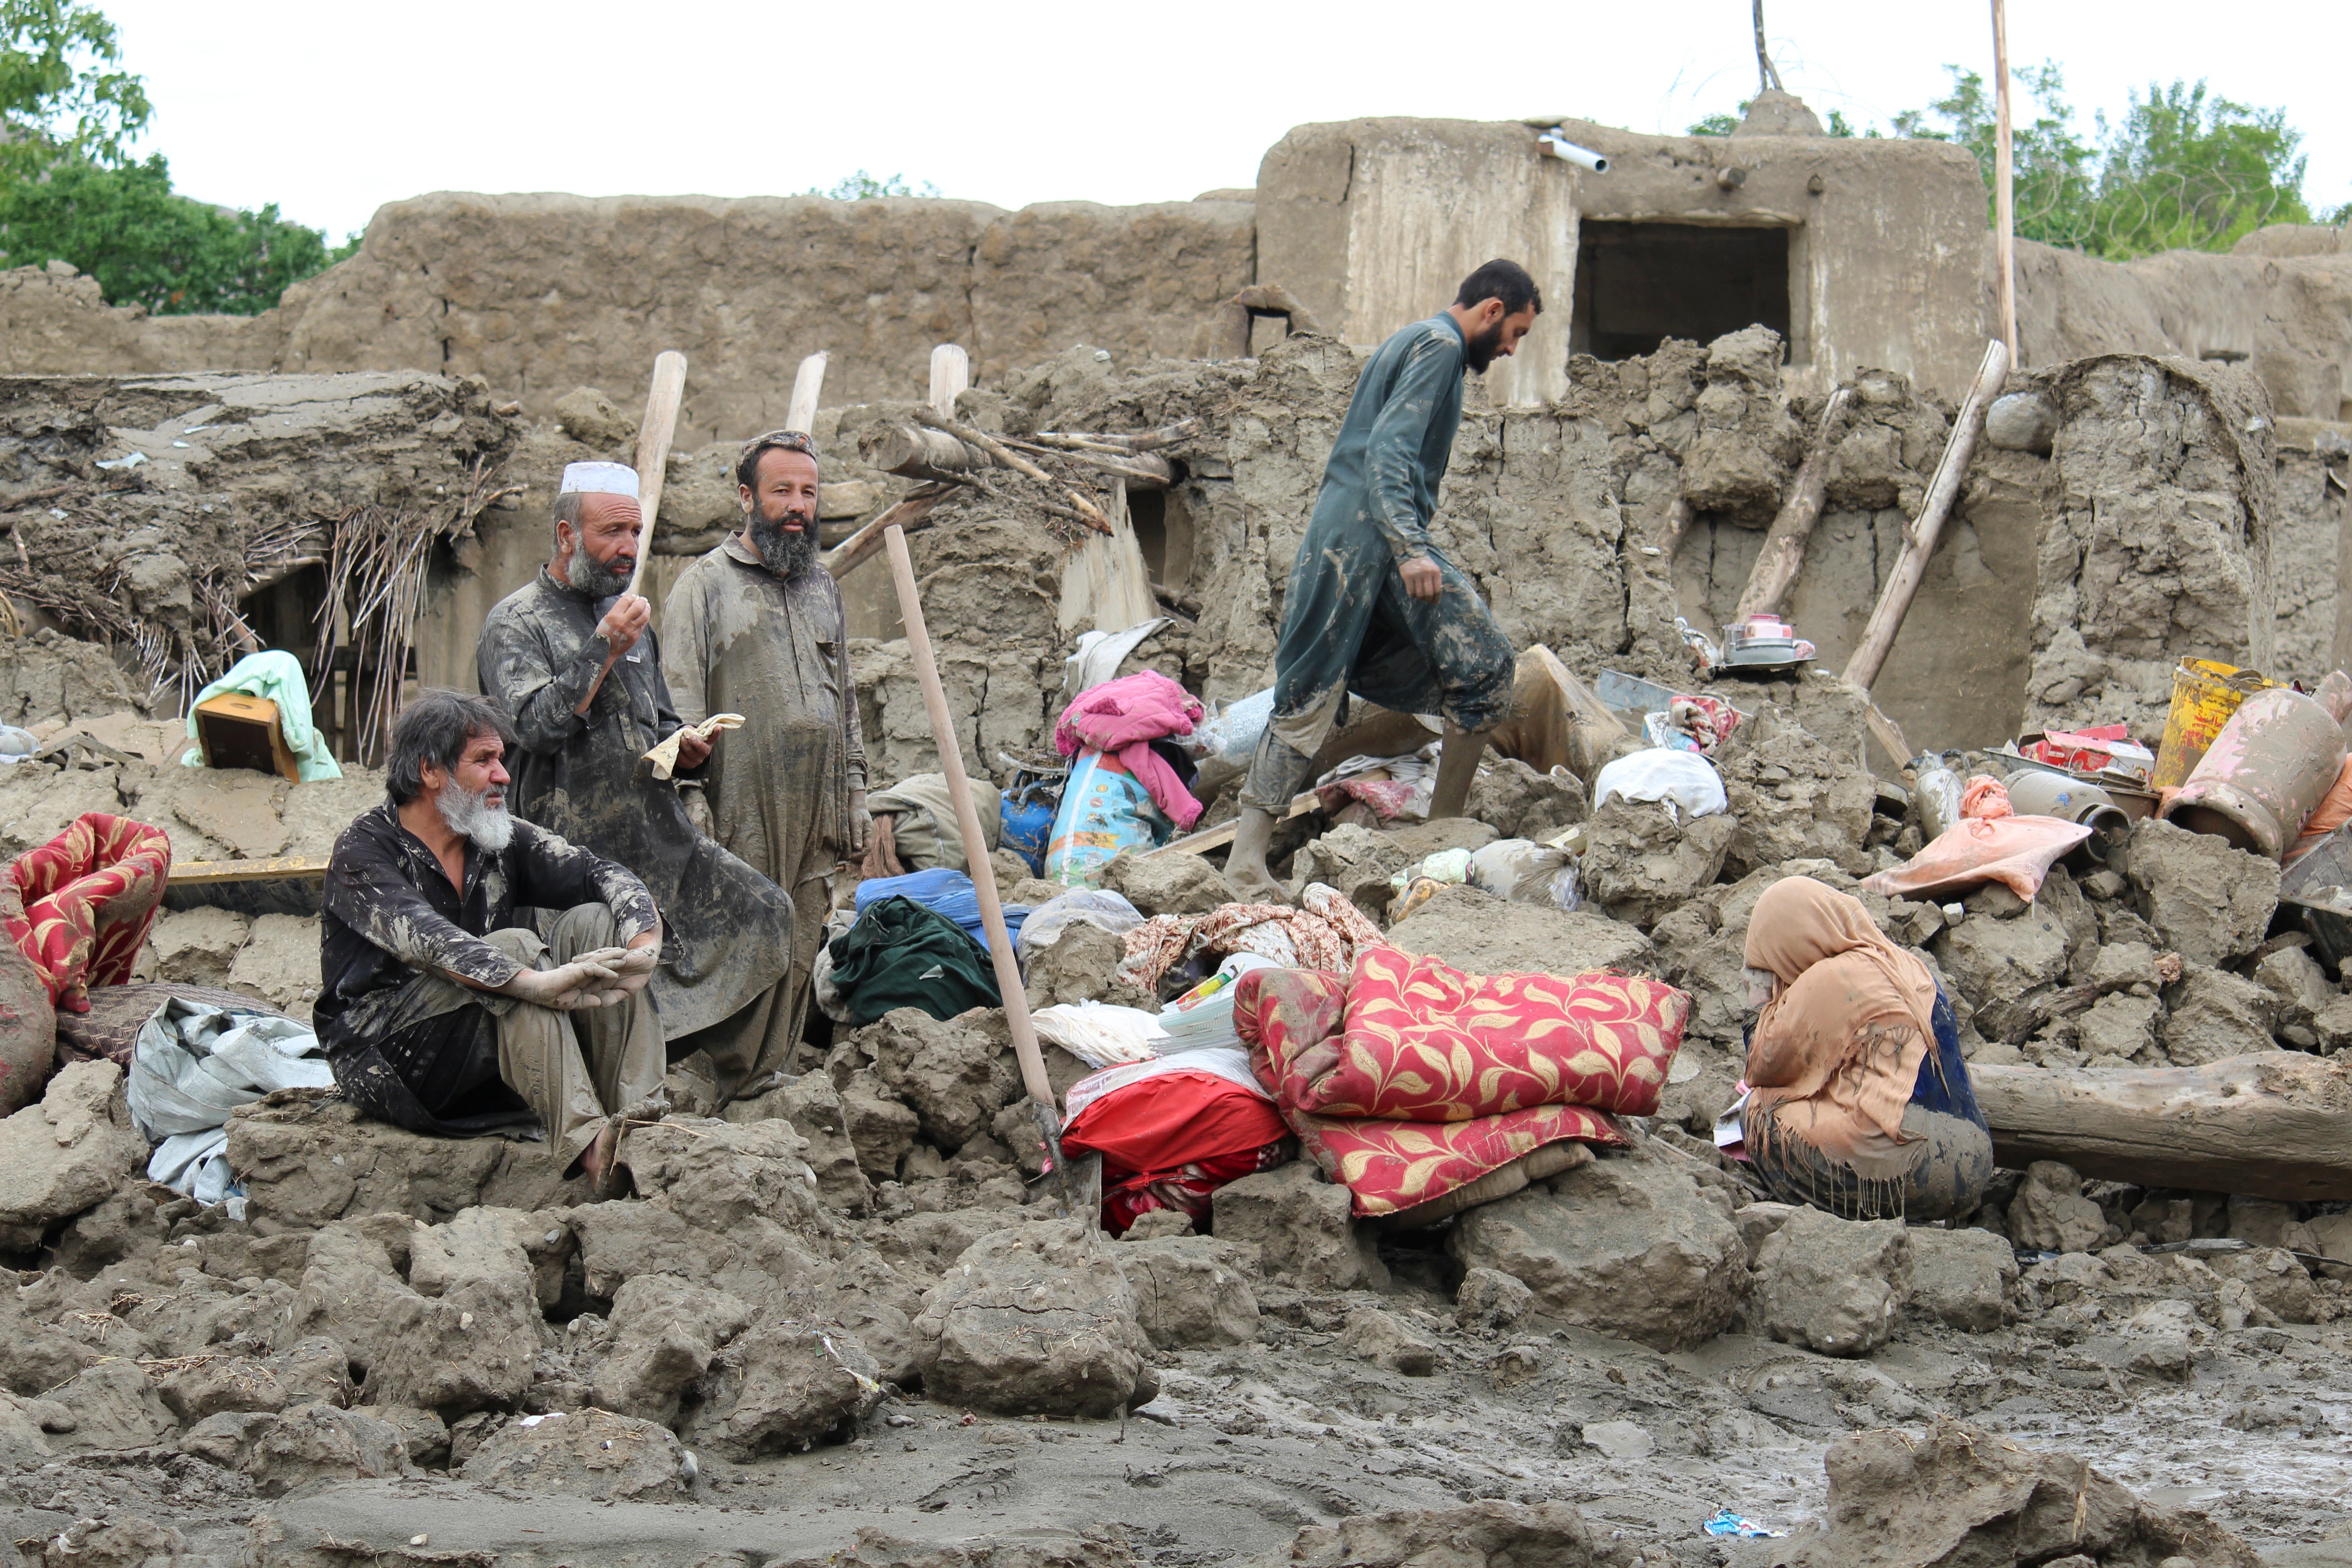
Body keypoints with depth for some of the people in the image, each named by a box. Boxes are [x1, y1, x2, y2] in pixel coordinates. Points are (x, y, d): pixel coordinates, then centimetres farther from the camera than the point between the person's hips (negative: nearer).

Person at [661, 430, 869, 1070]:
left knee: (796, 961, 6)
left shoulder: (823, 587, 19)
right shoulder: (706, 584, -1)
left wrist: (853, 794, 18)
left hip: (813, 821, 6)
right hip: (740, 820, -6)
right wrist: (690, 797, -14)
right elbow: (679, 701, -6)